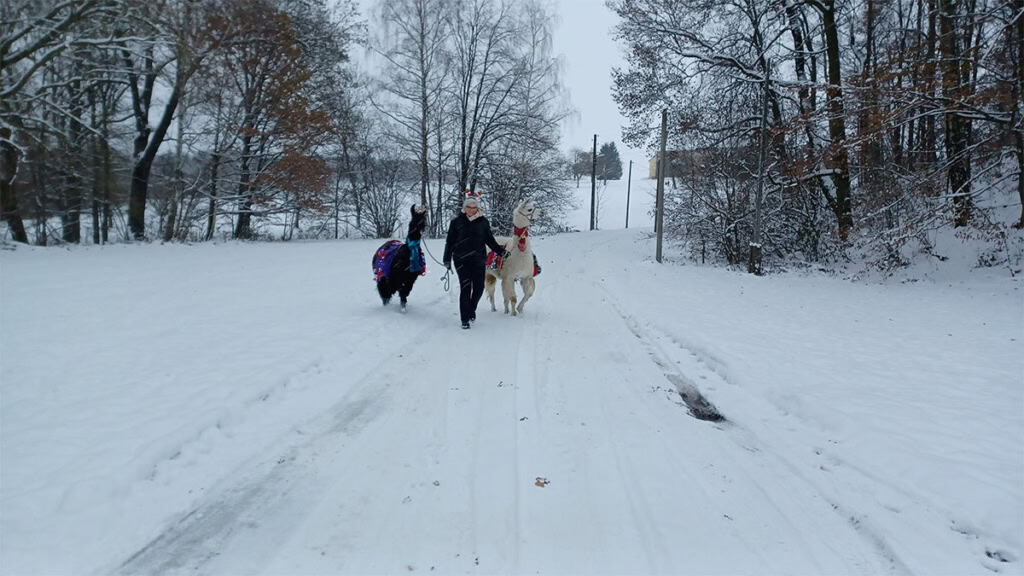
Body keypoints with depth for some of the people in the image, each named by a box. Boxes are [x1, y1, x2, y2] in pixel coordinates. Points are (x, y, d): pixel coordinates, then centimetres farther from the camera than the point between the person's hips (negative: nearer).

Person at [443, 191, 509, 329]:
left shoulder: (483, 221, 7)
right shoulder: (457, 221, 3)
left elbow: (489, 239, 16)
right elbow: (450, 241, 8)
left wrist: (500, 250, 5)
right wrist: (447, 259, 6)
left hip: (478, 259, 2)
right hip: (461, 260, -2)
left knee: (479, 287, 2)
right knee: (465, 287, -10)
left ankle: (471, 309, 31)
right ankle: (465, 319, -2)